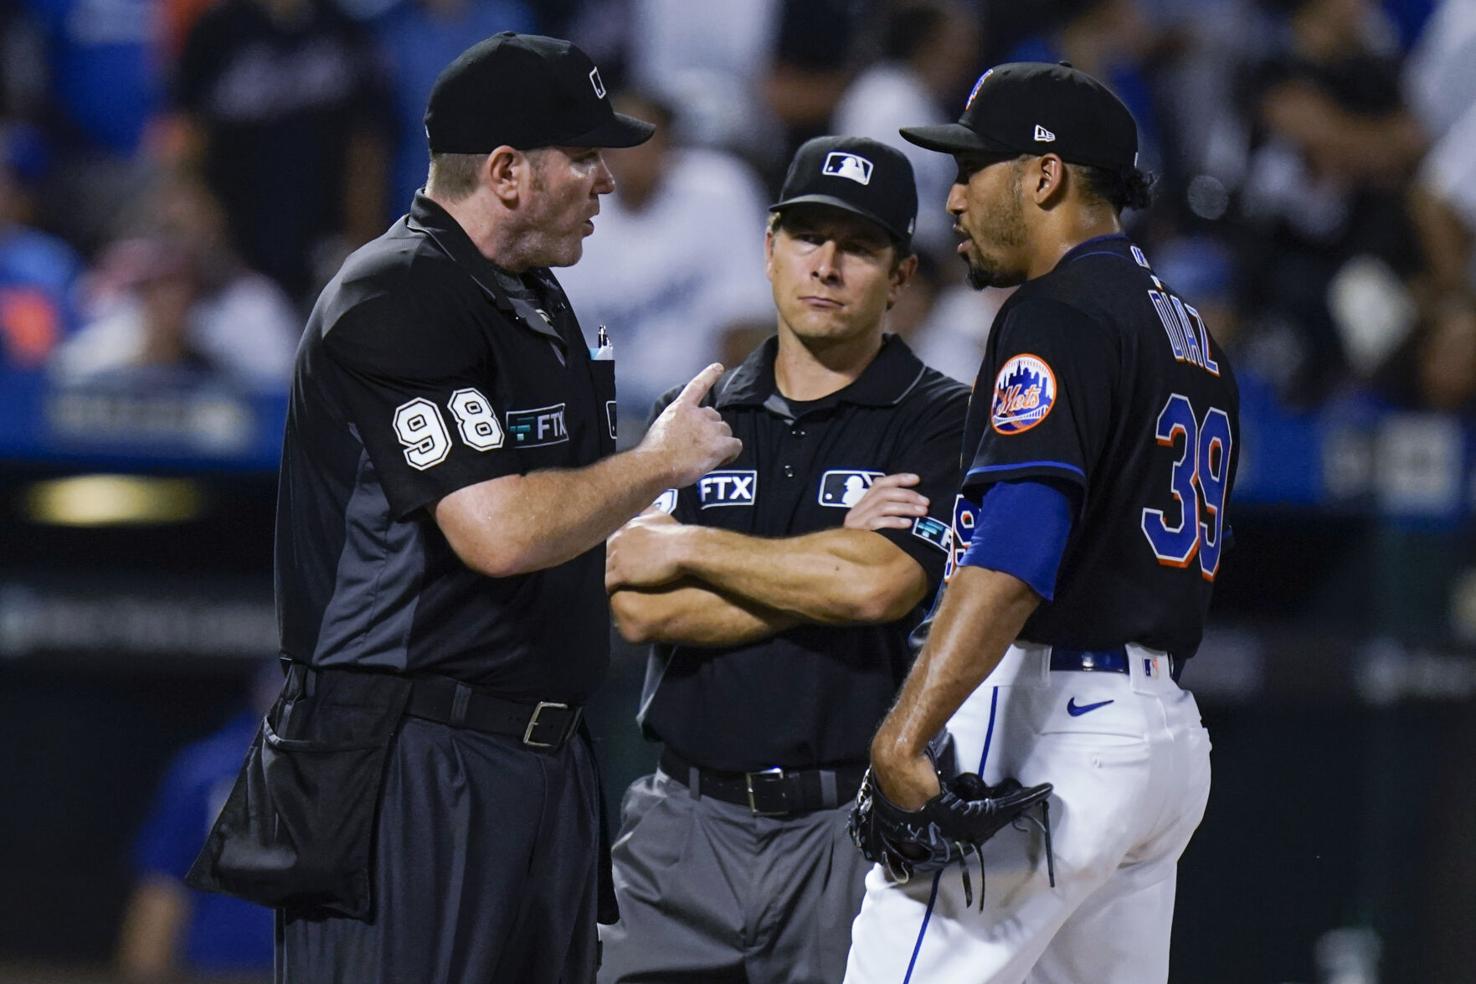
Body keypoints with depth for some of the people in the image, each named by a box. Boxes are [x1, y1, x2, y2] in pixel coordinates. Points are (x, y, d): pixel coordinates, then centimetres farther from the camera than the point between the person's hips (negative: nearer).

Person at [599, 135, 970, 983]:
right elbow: (639, 608, 0)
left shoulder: (940, 422, 1)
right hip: (689, 828, 4)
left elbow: (877, 585, -16)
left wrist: (687, 549, -5)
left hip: (851, 828, -4)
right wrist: (831, 557, -7)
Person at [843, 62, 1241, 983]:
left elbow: (1013, 558, -23)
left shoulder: (1060, 314, -10)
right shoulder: (1192, 331, 21)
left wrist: (905, 734, -30)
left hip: (1049, 727, -10)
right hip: (1169, 733, 10)